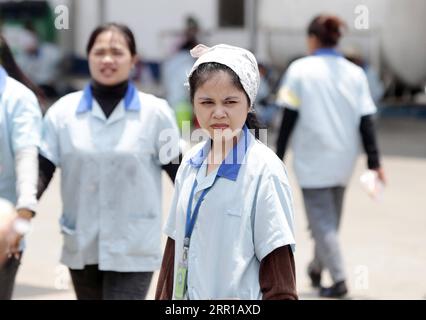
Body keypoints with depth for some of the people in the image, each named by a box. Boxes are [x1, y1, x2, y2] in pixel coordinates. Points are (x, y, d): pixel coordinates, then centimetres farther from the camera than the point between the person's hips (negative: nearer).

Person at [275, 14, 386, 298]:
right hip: (344, 159, 4)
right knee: (331, 218, 19)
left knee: (322, 220, 1)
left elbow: (289, 118, -8)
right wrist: (374, 161, 0)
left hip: (312, 159, -4)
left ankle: (339, 279, -9)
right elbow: (366, 121, -1)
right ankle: (317, 268, 35)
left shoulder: (300, 70, -6)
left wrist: (278, 158, -2)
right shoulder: (355, 73, 2)